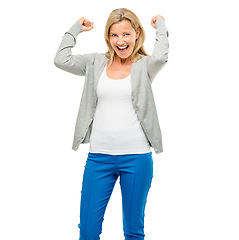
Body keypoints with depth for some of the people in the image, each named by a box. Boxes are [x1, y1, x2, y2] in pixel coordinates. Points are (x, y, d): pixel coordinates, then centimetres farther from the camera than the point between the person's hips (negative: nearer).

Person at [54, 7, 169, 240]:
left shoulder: (145, 65, 2)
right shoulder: (96, 63, 9)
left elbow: (160, 57, -20)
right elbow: (62, 60, -3)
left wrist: (160, 25, -3)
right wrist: (76, 28, 9)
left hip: (136, 157, -2)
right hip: (99, 156, 2)